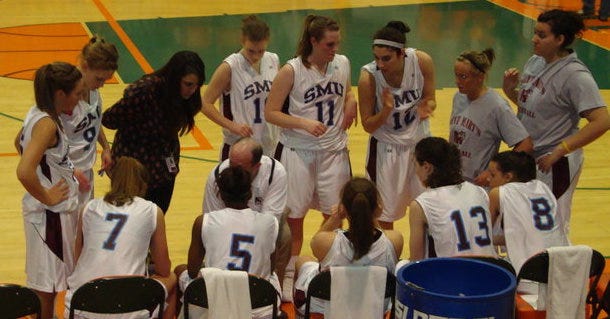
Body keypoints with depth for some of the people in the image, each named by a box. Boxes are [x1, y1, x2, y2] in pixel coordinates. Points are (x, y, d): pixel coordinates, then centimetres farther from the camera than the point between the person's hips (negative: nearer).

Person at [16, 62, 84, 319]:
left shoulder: (38, 115, 3)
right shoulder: (47, 124, -24)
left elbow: (21, 143, 24)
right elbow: (24, 172, -36)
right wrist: (46, 197, -20)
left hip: (58, 211, 9)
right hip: (50, 214, -9)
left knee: (47, 282, 23)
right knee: (45, 286, 5)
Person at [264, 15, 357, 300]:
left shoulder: (343, 63, 1)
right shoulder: (291, 71, -13)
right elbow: (270, 113, -11)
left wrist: (351, 103, -2)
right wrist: (305, 123, -23)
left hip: (334, 150, 4)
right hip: (298, 151, -4)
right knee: (294, 217, 5)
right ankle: (288, 277, 19)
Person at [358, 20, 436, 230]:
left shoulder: (422, 62, -21)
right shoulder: (368, 77, -26)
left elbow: (430, 101, -4)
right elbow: (368, 126, -16)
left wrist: (425, 108, -26)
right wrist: (386, 110, -35)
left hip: (419, 141, 3)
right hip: (387, 148, -2)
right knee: (385, 215, 6)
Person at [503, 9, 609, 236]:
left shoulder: (575, 75, -20)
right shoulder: (535, 62, 4)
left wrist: (559, 151, -25)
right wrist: (509, 89, -3)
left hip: (555, 165, -8)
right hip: (527, 158, 8)